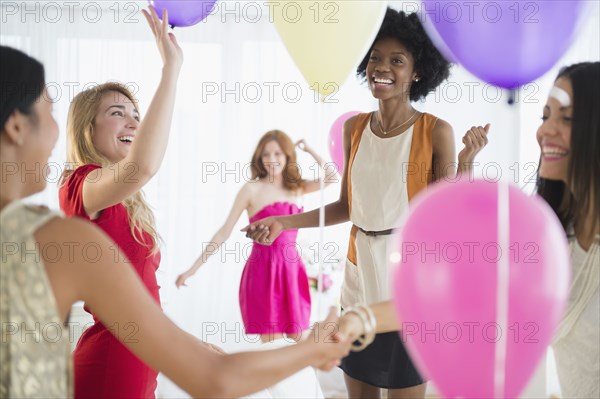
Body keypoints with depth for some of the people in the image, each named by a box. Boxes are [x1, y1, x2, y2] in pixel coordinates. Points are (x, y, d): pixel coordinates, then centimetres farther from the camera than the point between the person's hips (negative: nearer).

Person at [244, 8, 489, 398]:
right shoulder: (354, 127, 3)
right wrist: (284, 222, 4)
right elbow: (347, 206, 10)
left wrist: (466, 162, -23)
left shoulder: (435, 131, -10)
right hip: (361, 276, 5)